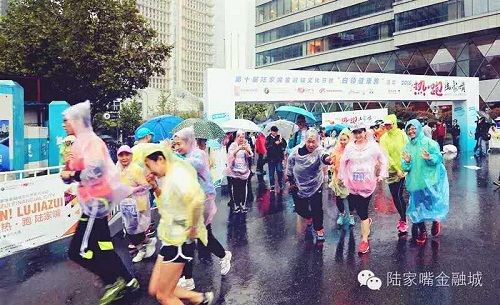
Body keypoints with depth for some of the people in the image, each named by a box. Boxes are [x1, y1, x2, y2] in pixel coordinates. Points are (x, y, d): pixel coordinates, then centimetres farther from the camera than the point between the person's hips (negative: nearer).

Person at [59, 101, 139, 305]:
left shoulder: (90, 141, -15)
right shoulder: (79, 144, 15)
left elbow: (96, 171, -30)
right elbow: (70, 176, 17)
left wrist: (72, 174, -16)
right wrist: (67, 167, -3)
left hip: (97, 202, -10)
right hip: (93, 202, 10)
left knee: (78, 251, -5)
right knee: (102, 248, 13)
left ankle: (115, 281, 5)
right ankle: (127, 281, 22)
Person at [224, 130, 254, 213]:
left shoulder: (247, 145, 7)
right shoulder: (233, 145, 1)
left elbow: (250, 155, -7)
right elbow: (231, 154, -15)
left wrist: (247, 149, -28)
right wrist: (238, 148, -30)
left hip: (244, 170, 1)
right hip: (234, 170, -1)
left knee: (244, 188, -1)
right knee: (235, 188, -1)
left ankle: (243, 204, 10)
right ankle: (236, 204, 11)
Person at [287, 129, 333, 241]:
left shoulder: (319, 151, -21)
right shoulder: (297, 150, -10)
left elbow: (323, 156, -46)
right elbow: (290, 164, 5)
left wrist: (327, 159, -71)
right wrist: (291, 180, 8)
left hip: (315, 186, -3)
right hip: (298, 186, 3)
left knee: (317, 209, 0)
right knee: (300, 209, 12)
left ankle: (319, 229, 27)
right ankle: (309, 217, 47)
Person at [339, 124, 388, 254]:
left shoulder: (373, 145, -3)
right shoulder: (349, 147, 2)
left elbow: (383, 160, 6)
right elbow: (343, 162, 11)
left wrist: (381, 175, 4)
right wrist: (342, 177, 13)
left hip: (368, 183, -2)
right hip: (353, 183, 3)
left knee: (363, 209, -2)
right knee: (359, 209, 7)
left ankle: (365, 240, 6)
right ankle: (367, 221, 43)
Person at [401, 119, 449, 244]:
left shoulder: (428, 142, -7)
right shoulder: (407, 146, 5)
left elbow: (438, 157, -10)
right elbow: (405, 167, 4)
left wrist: (430, 158, -29)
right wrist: (407, 162, -17)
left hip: (429, 180, -3)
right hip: (415, 181, 4)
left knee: (432, 203, 5)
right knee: (417, 206, 8)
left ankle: (436, 221, 38)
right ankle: (422, 231, 24)